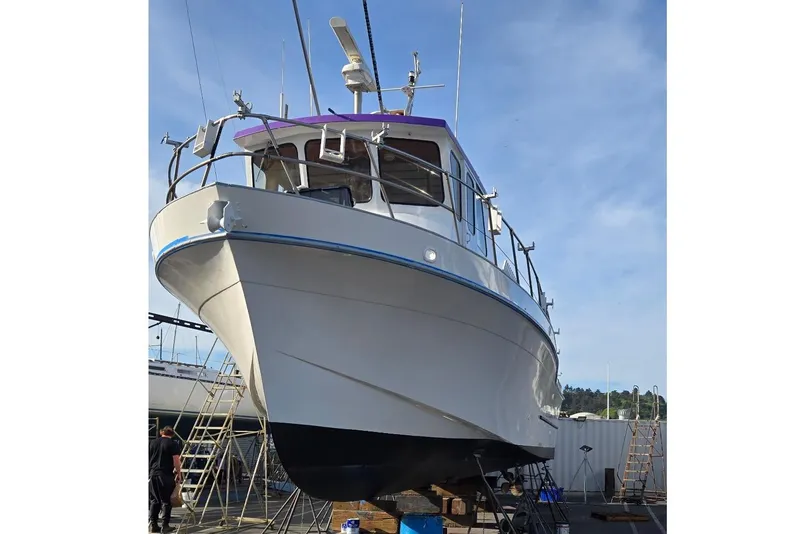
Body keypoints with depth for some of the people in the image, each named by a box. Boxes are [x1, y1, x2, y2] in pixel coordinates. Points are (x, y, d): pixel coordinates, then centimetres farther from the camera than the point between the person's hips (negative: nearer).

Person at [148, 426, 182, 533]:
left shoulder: (153, 442, 13)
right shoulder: (173, 444, -4)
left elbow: (149, 458, 21)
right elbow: (176, 461, -8)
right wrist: (178, 474, 1)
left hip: (153, 473, 5)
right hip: (166, 475, -5)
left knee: (154, 500, 13)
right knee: (166, 500, 2)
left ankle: (153, 524, 13)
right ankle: (165, 525, 3)